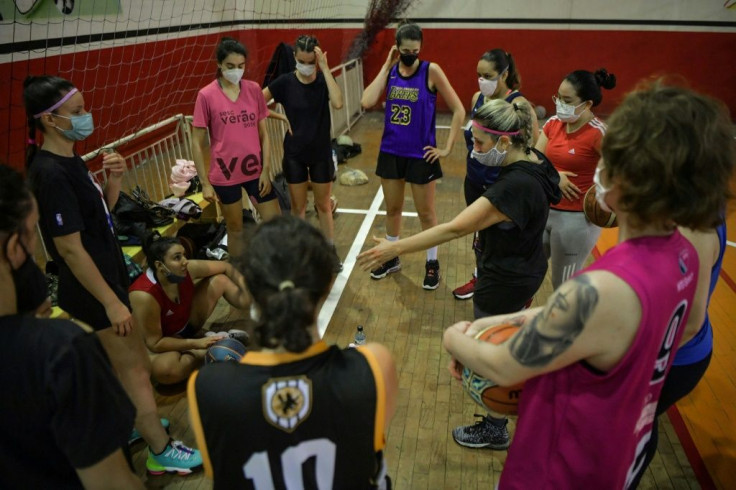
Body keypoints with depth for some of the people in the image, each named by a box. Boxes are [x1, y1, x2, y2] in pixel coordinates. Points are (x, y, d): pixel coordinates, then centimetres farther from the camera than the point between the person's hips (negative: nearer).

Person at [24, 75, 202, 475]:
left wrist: (113, 180, -5)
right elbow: (70, 248, -25)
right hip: (93, 290, -9)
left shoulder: (69, 160, 4)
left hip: (107, 276, 9)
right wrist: (112, 302, -22)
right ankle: (162, 452, 19)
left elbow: (102, 211, 15)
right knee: (135, 371, 4)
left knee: (122, 363, 23)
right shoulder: (51, 174, -25)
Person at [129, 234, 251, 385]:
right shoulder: (145, 295, -36)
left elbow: (225, 268, -5)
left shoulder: (188, 269, -22)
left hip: (186, 323, 6)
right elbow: (154, 343, -29)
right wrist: (196, 343, -31)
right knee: (164, 369, -40)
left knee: (220, 279, -5)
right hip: (161, 342, -5)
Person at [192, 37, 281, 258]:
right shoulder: (206, 96, -9)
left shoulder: (254, 89, 0)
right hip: (225, 174, -2)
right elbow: (197, 143, -6)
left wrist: (266, 170, -2)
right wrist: (205, 183, -8)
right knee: (235, 229, 13)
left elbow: (263, 134, 4)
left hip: (255, 170, 3)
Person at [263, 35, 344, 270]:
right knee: (298, 207, 11)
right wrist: (282, 117, -12)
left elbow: (338, 103, -28)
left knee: (324, 205, 12)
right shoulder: (285, 82, -9)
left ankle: (331, 252, 26)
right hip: (294, 153, 0)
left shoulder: (324, 79, -8)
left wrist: (325, 68, -28)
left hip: (321, 153, 0)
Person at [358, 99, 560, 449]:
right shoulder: (533, 162, -6)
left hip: (504, 284, -9)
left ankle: (495, 431, 33)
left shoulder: (514, 186, -35)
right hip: (524, 271, 10)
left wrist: (395, 248, -32)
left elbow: (454, 228, -36)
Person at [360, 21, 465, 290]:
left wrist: (447, 148, -10)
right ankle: (392, 257, 36)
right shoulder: (390, 71, 1)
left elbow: (459, 110, -8)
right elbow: (367, 102, -16)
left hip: (421, 154, -4)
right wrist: (386, 66, -12)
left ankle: (432, 263, 27)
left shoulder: (431, 71, -11)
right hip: (391, 152, 4)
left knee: (426, 213, 8)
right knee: (392, 209, 17)